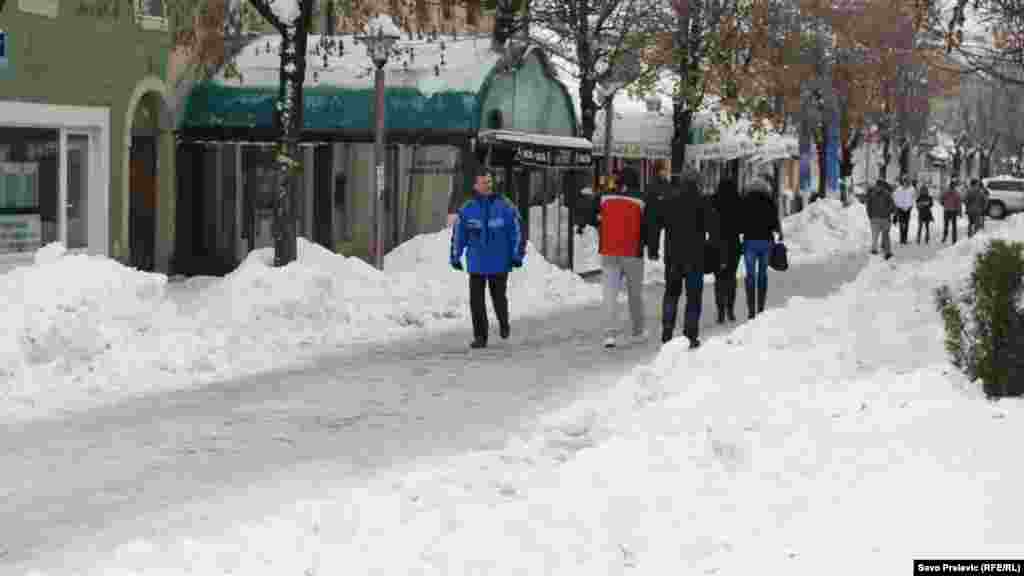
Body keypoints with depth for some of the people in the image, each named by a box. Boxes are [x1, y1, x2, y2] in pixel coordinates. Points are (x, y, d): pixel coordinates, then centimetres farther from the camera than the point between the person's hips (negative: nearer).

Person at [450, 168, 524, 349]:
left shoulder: (505, 207, -4)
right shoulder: (467, 209, 0)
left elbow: (517, 232, -1)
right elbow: (458, 234, 8)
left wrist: (517, 255, -6)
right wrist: (455, 257, 11)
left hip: (499, 264, -1)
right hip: (476, 264, 1)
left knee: (498, 298, 6)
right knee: (476, 300, -5)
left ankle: (503, 324, 37)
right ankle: (480, 337, 4)